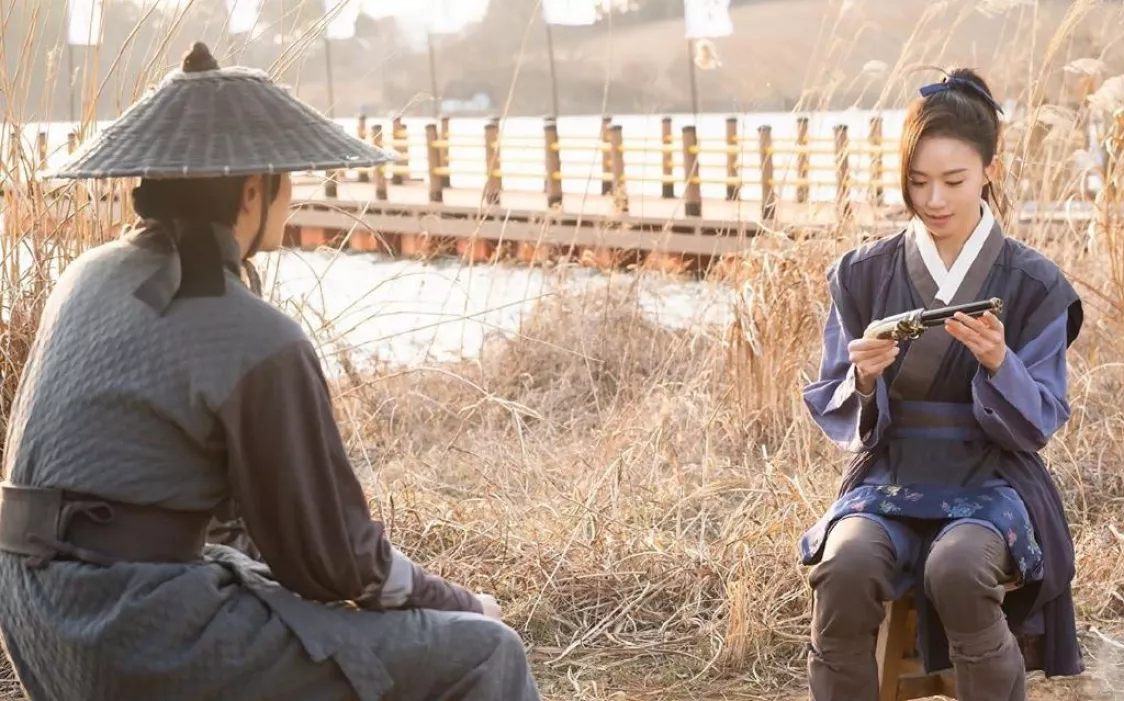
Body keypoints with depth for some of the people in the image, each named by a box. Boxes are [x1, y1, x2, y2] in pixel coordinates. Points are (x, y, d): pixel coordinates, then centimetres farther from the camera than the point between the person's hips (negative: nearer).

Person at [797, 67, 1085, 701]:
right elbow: (834, 415, 5)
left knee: (958, 572, -34)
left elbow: (1038, 427, -2)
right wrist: (862, 381, -19)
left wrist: (998, 364, -22)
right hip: (888, 482, 1)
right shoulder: (862, 275, 4)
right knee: (845, 570, -31)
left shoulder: (1033, 284, -1)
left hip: (991, 483, -1)